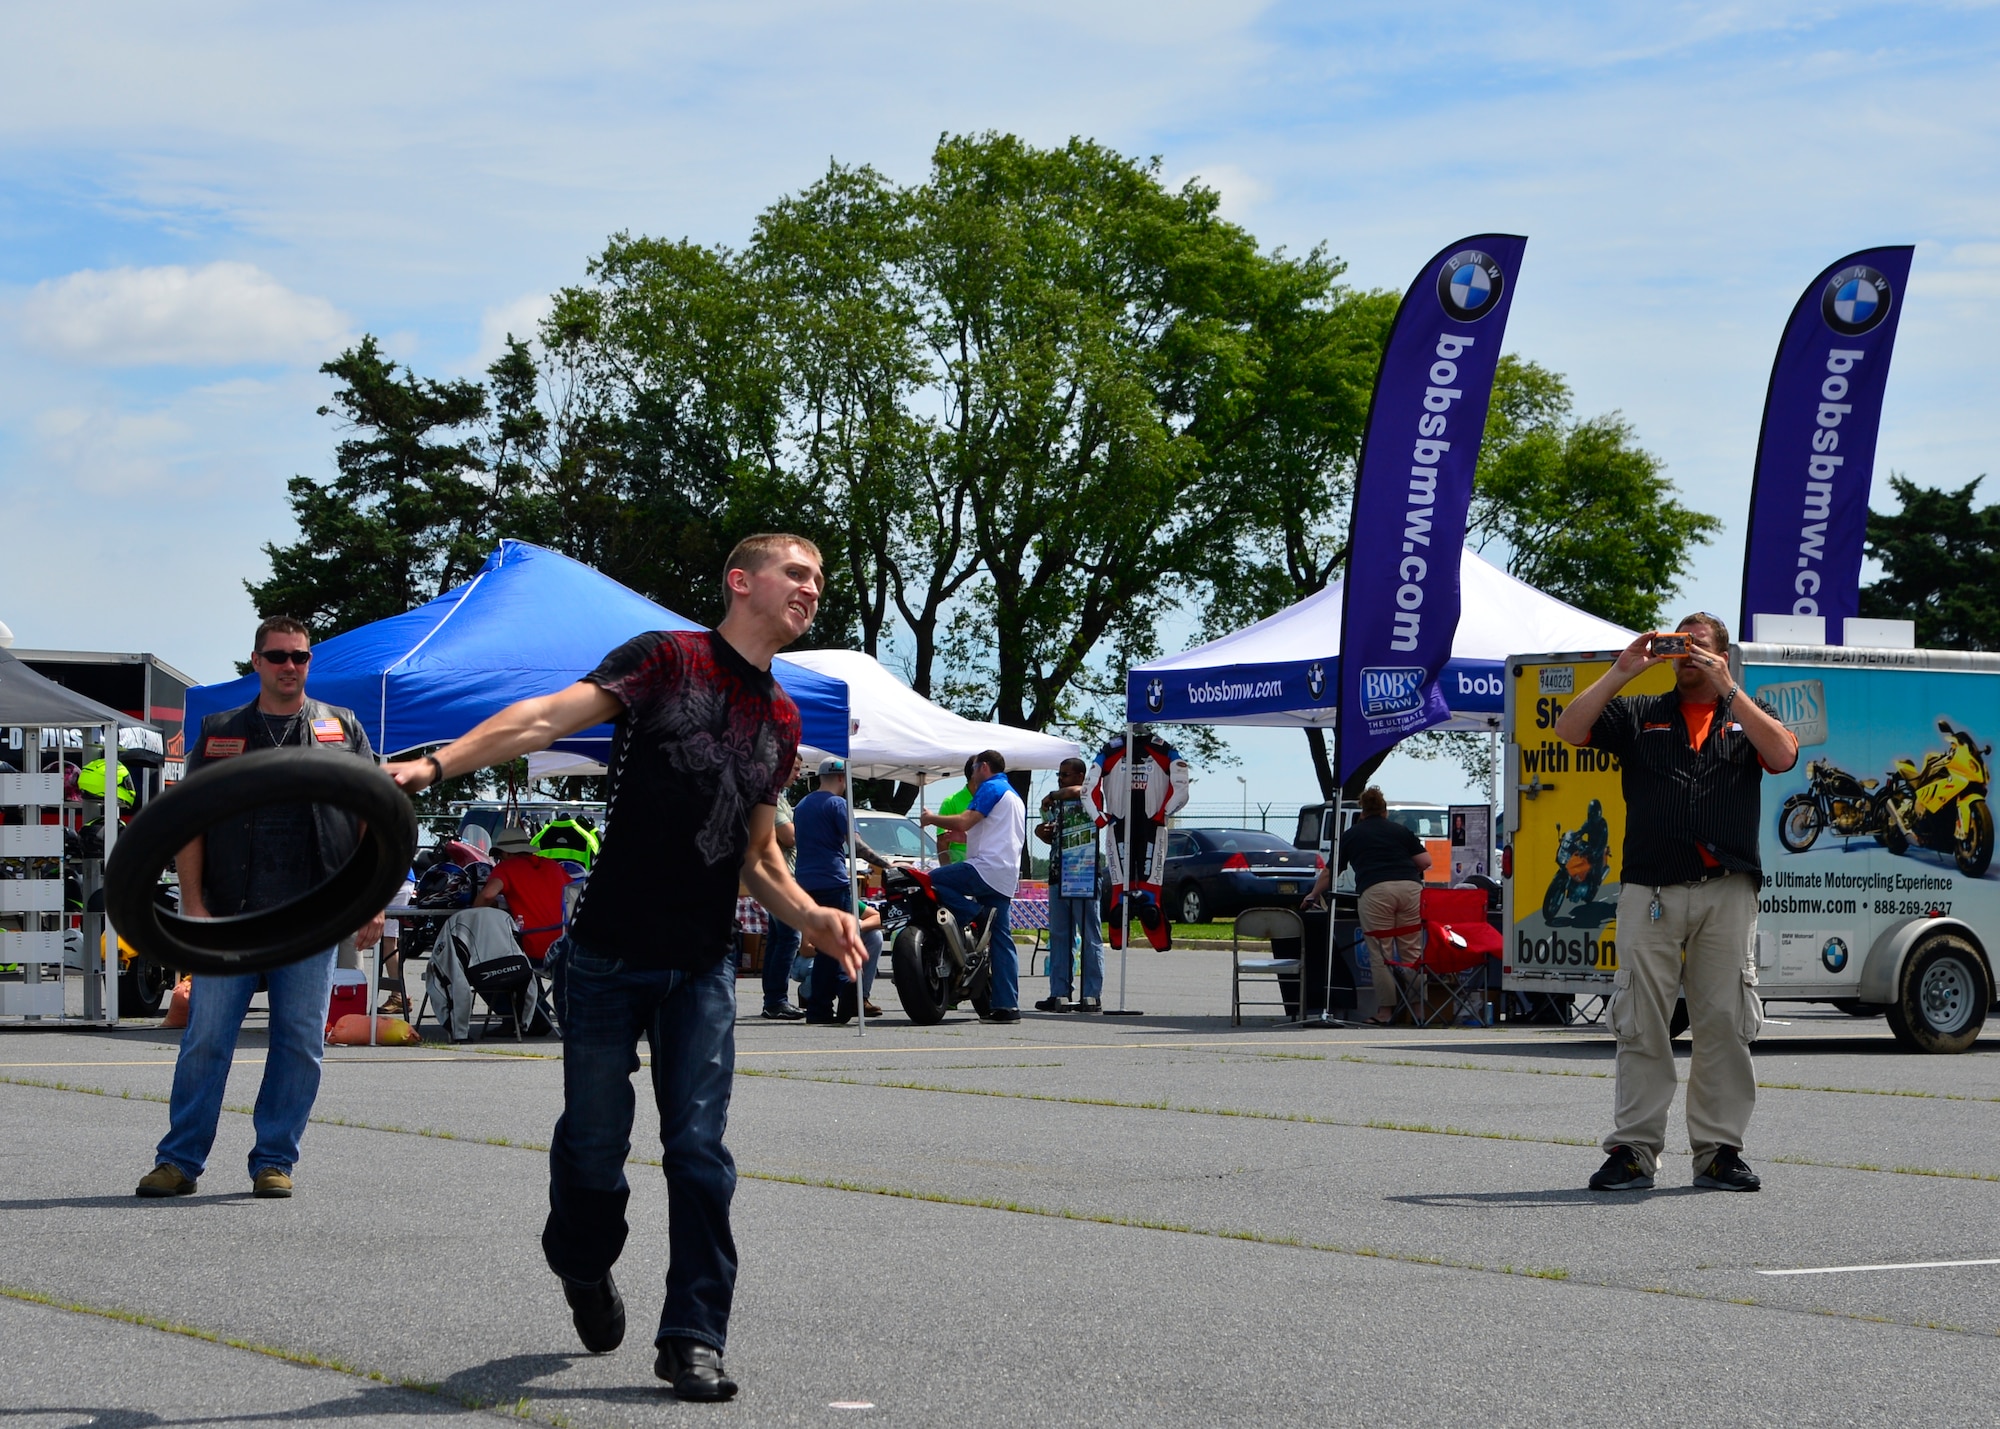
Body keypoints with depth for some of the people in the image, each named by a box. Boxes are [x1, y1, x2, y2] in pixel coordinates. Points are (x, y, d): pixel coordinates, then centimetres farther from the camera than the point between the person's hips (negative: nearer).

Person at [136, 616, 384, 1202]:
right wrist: (193, 902, -4)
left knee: (300, 1042, 1)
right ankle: (179, 1160, 5)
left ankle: (274, 1161, 10)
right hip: (230, 914, 0)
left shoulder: (342, 730, 11)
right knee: (206, 1038, -2)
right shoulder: (219, 734, 11)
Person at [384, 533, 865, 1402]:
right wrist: (436, 764, -31)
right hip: (608, 958, -4)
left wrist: (811, 916, 2)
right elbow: (549, 717, -18)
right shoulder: (668, 660, -6)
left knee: (699, 1151, -4)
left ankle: (693, 1338, 2)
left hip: (701, 970, 4)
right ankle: (586, 1270, 36)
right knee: (595, 1143, 6)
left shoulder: (782, 722, 12)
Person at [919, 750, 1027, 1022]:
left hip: (986, 868, -9)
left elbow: (965, 820, -14)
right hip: (1007, 878, 9)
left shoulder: (990, 788, -2)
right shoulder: (1016, 798, 29)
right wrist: (963, 836, 30)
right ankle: (1007, 1005, -1)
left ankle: (979, 917, -20)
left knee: (931, 882, -11)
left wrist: (932, 818, 1)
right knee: (1000, 938, 5)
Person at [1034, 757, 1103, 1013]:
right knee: (1059, 937, 7)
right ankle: (1059, 994, 10)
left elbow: (1073, 791, -28)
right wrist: (1042, 833, 8)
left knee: (1090, 937, -6)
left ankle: (1093, 995, -6)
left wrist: (1051, 797, -11)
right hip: (1058, 875, 8)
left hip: (1084, 877, -8)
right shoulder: (1056, 804, 19)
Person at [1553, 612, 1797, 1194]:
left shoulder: (1748, 715, 17)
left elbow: (1783, 754, -4)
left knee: (1725, 1024, 0)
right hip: (1650, 890, 0)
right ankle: (1633, 1149, 2)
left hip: (1727, 891, 0)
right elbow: (1569, 730, 4)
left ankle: (1719, 1150, 7)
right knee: (1640, 1024, -2)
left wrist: (1726, 688, -7)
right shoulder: (1638, 714, 17)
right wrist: (1622, 672, -2)